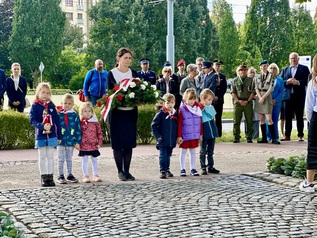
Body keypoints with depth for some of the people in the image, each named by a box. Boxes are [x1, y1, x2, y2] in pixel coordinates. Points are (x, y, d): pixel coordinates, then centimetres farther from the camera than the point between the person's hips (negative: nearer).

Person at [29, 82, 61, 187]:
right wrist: (42, 126, -26)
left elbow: (57, 121, 5)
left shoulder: (51, 106, 4)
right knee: (42, 157, 7)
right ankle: (44, 178, 12)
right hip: (40, 136, -2)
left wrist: (59, 136, 4)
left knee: (50, 157, 6)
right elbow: (32, 120, -10)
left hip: (51, 135, 2)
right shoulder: (35, 106, -4)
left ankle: (50, 177, 11)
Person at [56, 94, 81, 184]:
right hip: (60, 141, -1)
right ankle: (60, 176, 13)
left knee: (69, 159, 14)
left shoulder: (75, 115, 0)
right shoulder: (58, 114, -3)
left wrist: (78, 142, -2)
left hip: (71, 141, 1)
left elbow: (78, 129, 1)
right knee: (61, 159, 5)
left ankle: (69, 175, 23)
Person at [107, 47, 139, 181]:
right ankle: (120, 171, 9)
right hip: (117, 113, -3)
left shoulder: (134, 73, 8)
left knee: (129, 142, 5)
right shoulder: (111, 74, -2)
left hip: (131, 112, 3)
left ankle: (127, 171, 12)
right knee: (117, 142, 1)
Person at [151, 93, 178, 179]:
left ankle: (167, 170, 25)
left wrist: (177, 137, 6)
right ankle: (162, 171, 1)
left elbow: (178, 126, 14)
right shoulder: (161, 114, -8)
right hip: (163, 140, -4)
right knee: (163, 156, -3)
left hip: (172, 141, 4)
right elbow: (153, 125, -6)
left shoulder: (175, 114, 5)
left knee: (168, 156, 14)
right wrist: (158, 136, -9)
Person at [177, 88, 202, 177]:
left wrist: (201, 134, 9)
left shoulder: (198, 108, 3)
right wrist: (179, 136, -11)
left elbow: (200, 122, 9)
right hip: (185, 136, -4)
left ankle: (193, 168, 20)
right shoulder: (182, 109, -9)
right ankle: (182, 169, 16)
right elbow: (179, 124, -9)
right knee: (183, 152, 8)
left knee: (193, 152, 12)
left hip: (195, 135, 4)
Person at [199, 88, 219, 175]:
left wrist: (205, 106, -17)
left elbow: (213, 113, -14)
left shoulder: (210, 107, 6)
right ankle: (203, 168, 10)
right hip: (204, 133, -5)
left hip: (212, 132, 5)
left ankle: (210, 167, 22)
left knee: (210, 151, 14)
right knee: (203, 152, 3)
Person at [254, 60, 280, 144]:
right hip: (259, 97, 5)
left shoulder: (271, 75, -1)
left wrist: (263, 97, -13)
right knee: (261, 119, 4)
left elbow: (270, 89, -8)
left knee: (269, 119, -11)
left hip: (267, 97, -5)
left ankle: (274, 138, -10)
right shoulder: (258, 76, 12)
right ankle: (264, 138, 8)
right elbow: (256, 88, 6)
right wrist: (260, 98, -9)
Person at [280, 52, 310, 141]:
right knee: (288, 117, 1)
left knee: (299, 117, 2)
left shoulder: (304, 69, 6)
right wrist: (287, 81, -12)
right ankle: (287, 136, 3)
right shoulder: (285, 70, 16)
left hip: (299, 96, -2)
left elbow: (308, 81, -4)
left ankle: (300, 136, 7)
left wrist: (298, 82, -18)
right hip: (288, 96, 2)